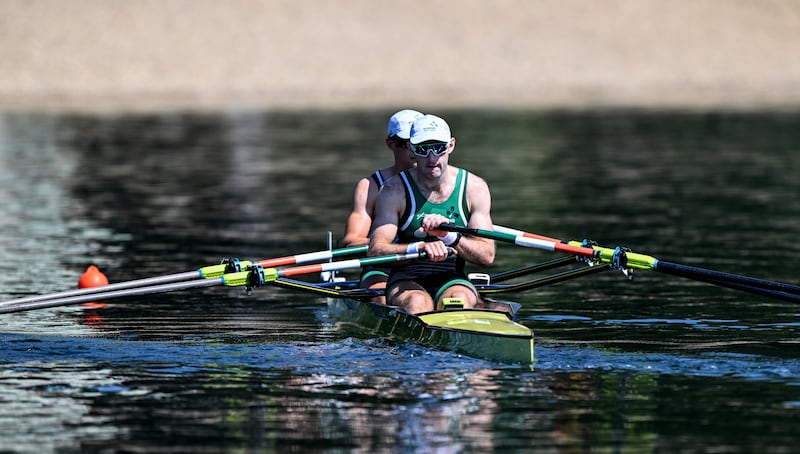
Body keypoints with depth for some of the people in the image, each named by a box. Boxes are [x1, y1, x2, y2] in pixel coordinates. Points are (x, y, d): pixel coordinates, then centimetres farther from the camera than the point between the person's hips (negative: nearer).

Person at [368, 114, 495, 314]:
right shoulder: (395, 190, -1)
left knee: (460, 300, -34)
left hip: (451, 281, 2)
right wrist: (419, 247, -31)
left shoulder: (474, 187, 5)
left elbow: (487, 256, -3)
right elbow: (375, 251, -12)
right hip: (406, 282, -2)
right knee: (416, 303, -36)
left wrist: (449, 236, -23)